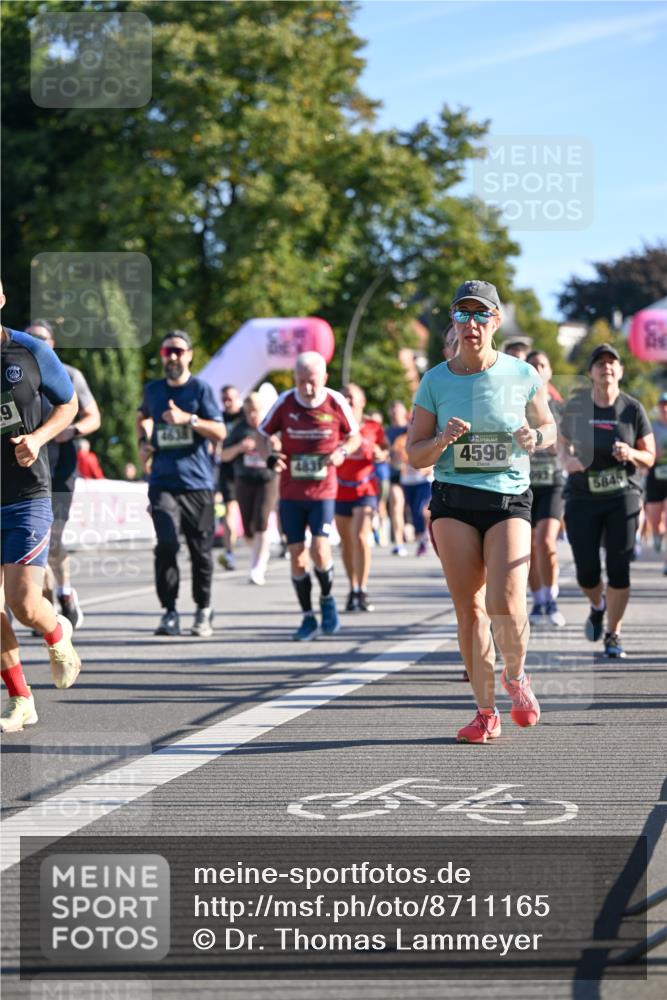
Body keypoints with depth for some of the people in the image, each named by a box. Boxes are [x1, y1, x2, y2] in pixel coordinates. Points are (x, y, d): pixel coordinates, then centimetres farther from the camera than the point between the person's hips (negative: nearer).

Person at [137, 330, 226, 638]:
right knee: (166, 544, -16)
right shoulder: (152, 390, 12)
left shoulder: (200, 389, 1)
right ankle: (169, 613, -12)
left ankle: (203, 612, 21)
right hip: (163, 482, 2)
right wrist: (143, 441, 16)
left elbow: (220, 432, -7)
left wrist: (188, 418, -19)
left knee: (201, 549, 4)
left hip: (197, 483, -1)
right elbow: (143, 416, 34)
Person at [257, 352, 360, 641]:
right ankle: (308, 617, 15)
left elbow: (354, 436, 10)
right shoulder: (285, 402, -5)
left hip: (323, 490, -2)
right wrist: (270, 457, -15)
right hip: (290, 492, 2)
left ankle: (327, 598, 15)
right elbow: (263, 436, 6)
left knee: (319, 549, -14)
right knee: (296, 553, 2)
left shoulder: (336, 403, -5)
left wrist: (342, 451, -12)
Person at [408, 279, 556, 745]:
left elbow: (549, 428, 16)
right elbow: (415, 455, 7)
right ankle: (486, 712, 8)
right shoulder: (435, 381, 3)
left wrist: (535, 436, -7)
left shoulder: (522, 374, 2)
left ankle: (515, 676, 14)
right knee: (468, 607, -3)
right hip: (453, 501, 1)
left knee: (506, 605, -17)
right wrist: (444, 440, -14)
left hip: (509, 500, -1)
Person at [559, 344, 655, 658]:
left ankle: (613, 635, 11)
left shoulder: (633, 409, -3)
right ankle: (598, 606, 35)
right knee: (586, 573, 0)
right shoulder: (575, 406, -1)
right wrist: (567, 459, -6)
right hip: (582, 498, 1)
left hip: (623, 497, -1)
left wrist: (631, 454, -20)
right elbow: (564, 442, 16)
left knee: (619, 570, -4)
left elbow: (649, 457, 1)